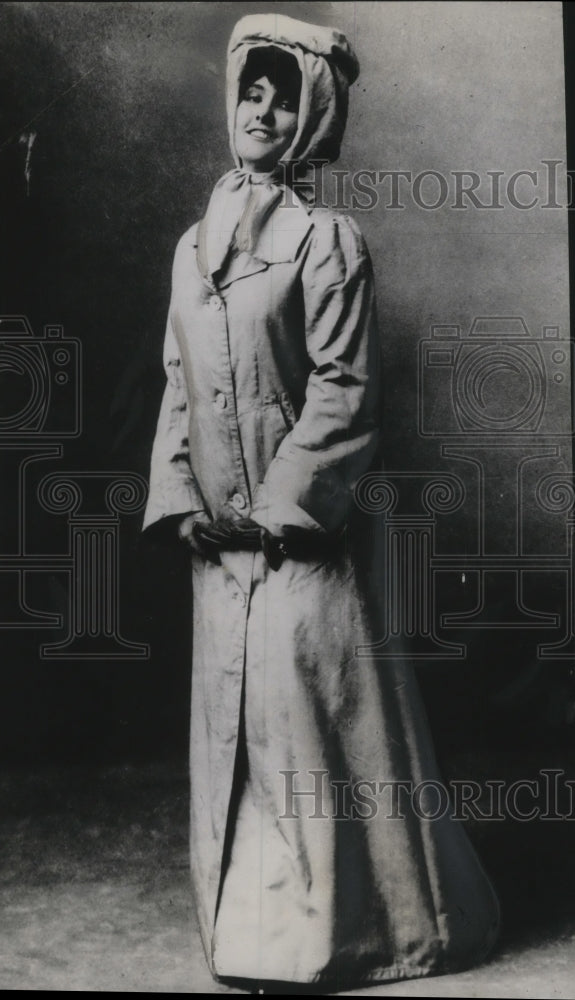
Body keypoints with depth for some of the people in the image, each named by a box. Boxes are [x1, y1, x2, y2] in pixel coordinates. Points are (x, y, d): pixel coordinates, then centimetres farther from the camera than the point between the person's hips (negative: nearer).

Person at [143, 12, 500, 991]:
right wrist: (181, 497, 1)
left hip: (303, 535, -6)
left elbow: (343, 389, -11)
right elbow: (178, 383, 13)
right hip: (218, 540, 6)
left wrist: (278, 506, -14)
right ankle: (254, 916, 26)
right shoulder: (195, 243, 13)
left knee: (313, 715, -3)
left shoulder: (325, 239, -6)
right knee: (232, 717, 11)